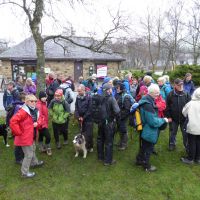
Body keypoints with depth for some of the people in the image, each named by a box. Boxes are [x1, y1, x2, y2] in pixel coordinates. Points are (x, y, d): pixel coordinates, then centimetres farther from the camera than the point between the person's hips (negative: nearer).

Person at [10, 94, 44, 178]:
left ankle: (34, 162, 54)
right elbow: (13, 121, -32)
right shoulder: (23, 111, -25)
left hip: (32, 136, 9)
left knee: (33, 149, 29)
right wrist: (19, 133, -24)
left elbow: (38, 119, 16)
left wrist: (37, 123, -7)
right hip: (25, 137, -9)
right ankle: (25, 172, 20)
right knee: (29, 154, 2)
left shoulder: (35, 110, 2)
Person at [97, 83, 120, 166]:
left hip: (100, 122, 6)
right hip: (108, 122, -5)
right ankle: (108, 160, 17)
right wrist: (113, 115, -4)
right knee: (109, 142, 7)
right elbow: (117, 111, -24)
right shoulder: (111, 98, -19)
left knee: (100, 139, 19)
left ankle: (100, 157, 35)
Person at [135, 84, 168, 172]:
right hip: (149, 131, -10)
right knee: (148, 148, 10)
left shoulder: (146, 100, 2)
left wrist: (161, 119, 7)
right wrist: (163, 120, -15)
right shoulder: (148, 105, -31)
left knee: (144, 146, 25)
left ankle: (139, 160, 43)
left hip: (145, 130, 10)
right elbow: (153, 121, -29)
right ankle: (146, 166, 29)